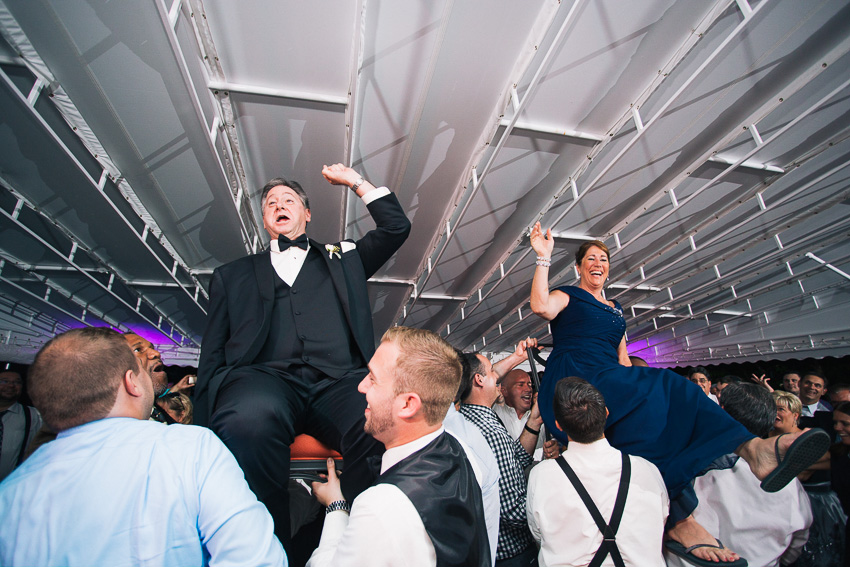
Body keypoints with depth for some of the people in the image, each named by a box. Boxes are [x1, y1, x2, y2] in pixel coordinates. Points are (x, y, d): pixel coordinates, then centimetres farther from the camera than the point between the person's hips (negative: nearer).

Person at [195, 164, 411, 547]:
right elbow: (212, 357, 19)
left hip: (340, 383, 1)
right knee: (249, 418, -36)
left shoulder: (342, 258, 29)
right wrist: (202, 429, 5)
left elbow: (397, 227, 24)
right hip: (264, 377, 1)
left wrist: (356, 181, 25)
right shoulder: (233, 275, 26)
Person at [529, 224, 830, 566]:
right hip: (573, 381, -6)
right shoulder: (568, 295, 11)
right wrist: (544, 257, -13)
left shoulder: (615, 308, 30)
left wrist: (634, 380, 8)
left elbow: (622, 357, 26)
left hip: (612, 382, 6)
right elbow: (541, 306, -14)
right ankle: (677, 517, -33)